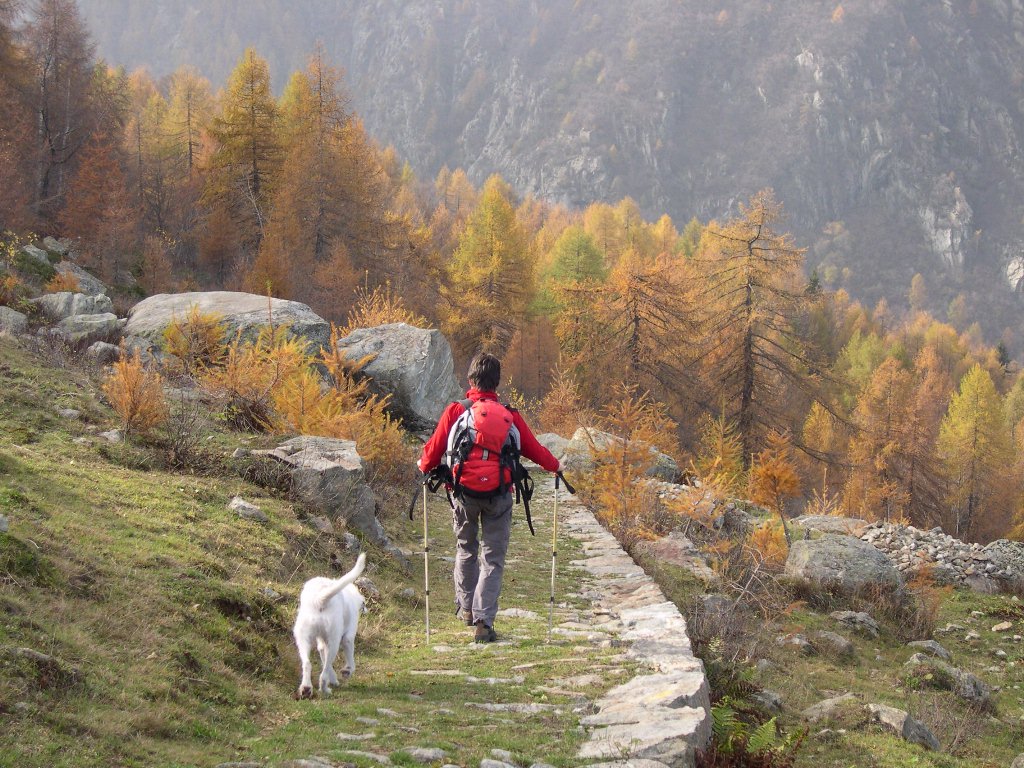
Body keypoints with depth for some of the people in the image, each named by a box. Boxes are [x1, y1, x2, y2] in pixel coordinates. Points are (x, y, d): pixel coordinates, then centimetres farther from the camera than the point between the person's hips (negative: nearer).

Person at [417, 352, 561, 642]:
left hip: (463, 492, 1)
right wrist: (555, 465, 23)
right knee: (493, 559, 5)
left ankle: (466, 606, 32)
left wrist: (424, 466, 21)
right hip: (498, 495, -1)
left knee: (466, 548, 24)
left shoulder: (455, 411, -6)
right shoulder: (510, 416, -3)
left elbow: (434, 448, -1)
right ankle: (484, 621, -5)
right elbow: (534, 449, 3)